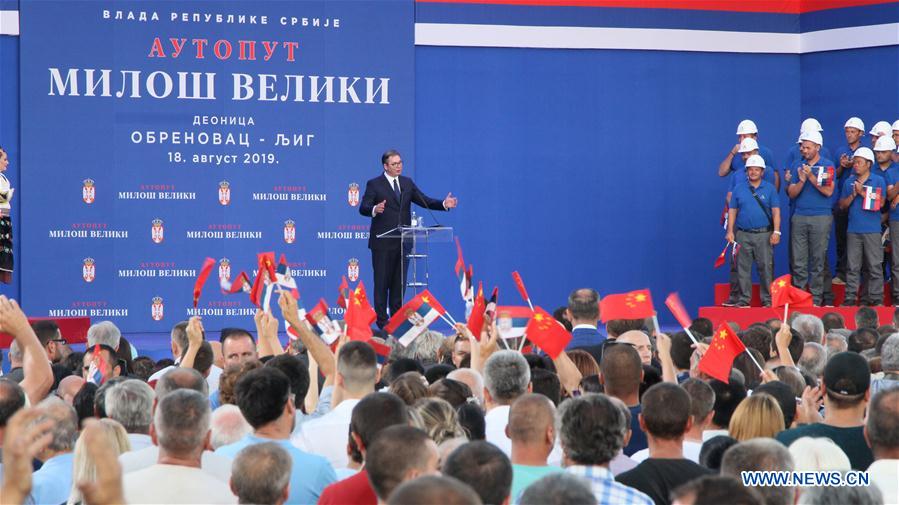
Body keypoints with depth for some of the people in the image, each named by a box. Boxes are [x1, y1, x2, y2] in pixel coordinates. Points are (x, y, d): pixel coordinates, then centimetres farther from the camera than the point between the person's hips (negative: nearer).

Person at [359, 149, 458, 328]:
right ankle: (382, 319, 4)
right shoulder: (374, 184, -3)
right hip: (383, 241, -5)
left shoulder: (407, 183, 12)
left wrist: (444, 204, -9)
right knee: (382, 281, 0)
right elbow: (363, 208, -11)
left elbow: (425, 201, 7)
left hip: (403, 241, 5)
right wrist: (374, 210, -34)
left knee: (399, 281, 8)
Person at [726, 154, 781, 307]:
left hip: (764, 234, -2)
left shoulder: (770, 189, 5)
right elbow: (732, 211, 10)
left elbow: (776, 211, 2)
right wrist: (730, 231, 1)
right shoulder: (739, 189, 9)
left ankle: (767, 299, 2)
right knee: (743, 267, 1)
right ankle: (744, 298, 6)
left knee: (766, 267, -3)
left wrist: (776, 231, -7)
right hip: (743, 235, 2)